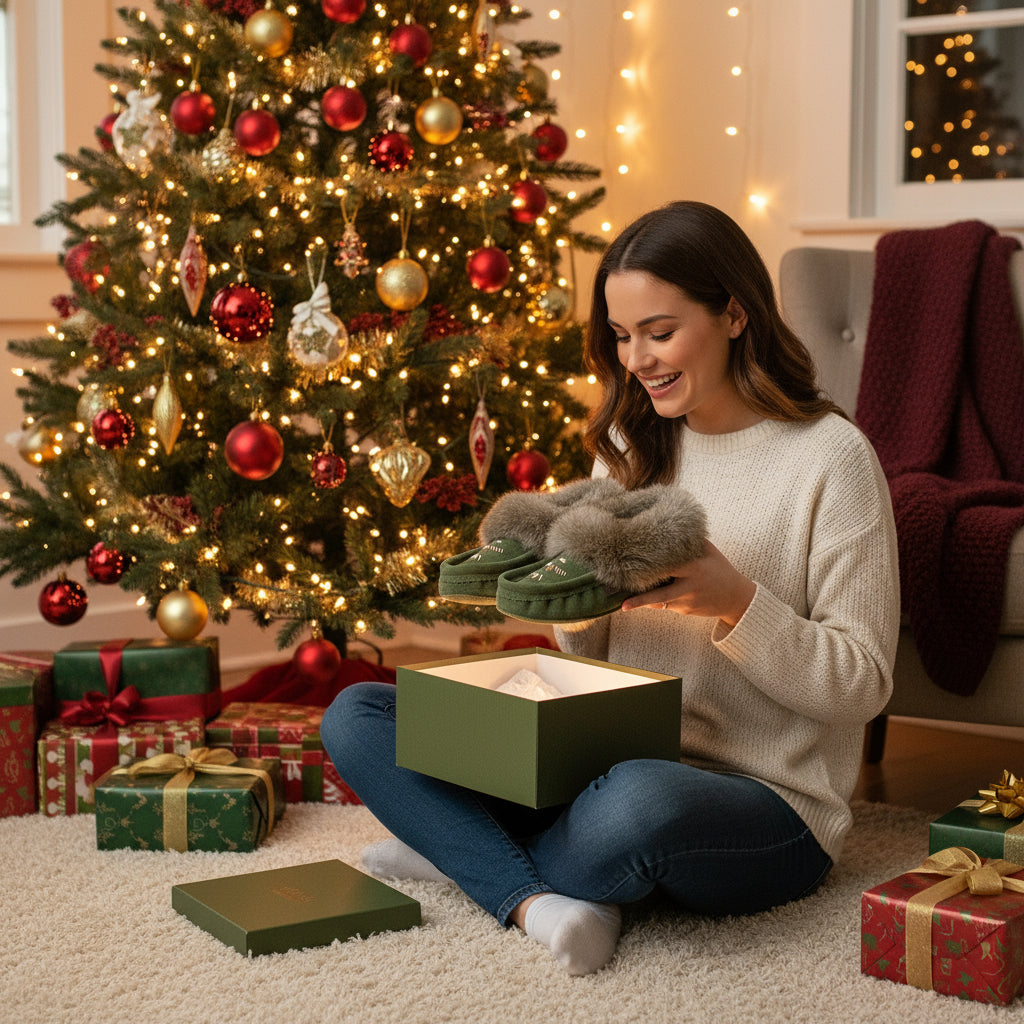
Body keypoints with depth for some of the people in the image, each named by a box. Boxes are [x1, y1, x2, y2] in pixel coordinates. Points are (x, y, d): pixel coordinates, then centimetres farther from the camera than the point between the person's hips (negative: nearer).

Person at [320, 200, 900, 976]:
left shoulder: (830, 454, -7)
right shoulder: (630, 444, 11)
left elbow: (862, 685, -8)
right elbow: (591, 658, 14)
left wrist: (736, 603, -22)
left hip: (768, 806, -6)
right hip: (613, 766, 6)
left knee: (640, 802, -42)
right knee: (356, 716, -5)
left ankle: (466, 851, -11)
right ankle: (533, 901, -22)